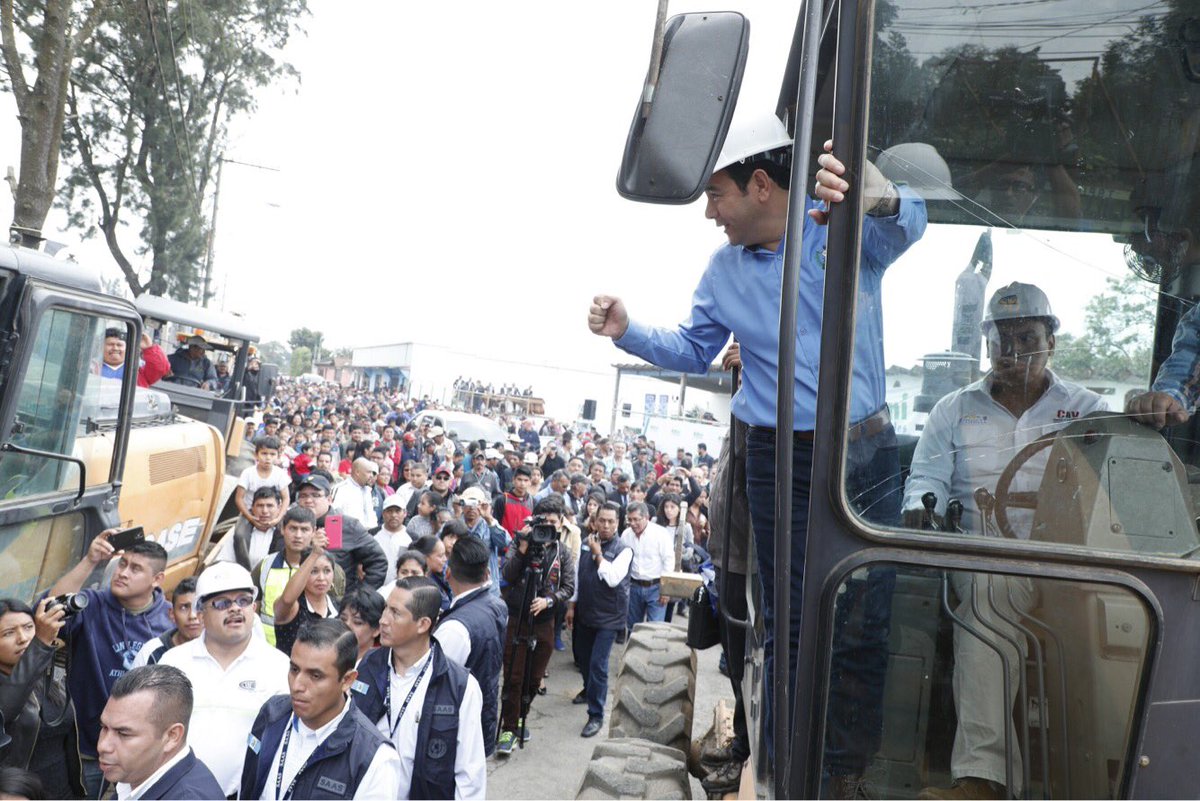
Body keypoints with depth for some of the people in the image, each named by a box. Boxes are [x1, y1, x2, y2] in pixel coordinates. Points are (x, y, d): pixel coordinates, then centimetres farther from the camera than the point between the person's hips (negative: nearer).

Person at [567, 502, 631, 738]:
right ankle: (588, 690, 47)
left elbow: (613, 579, -26)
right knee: (584, 658, 20)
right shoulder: (586, 543, 3)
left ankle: (596, 716, 0)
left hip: (609, 617, -5)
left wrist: (598, 554, -19)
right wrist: (572, 605, 12)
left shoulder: (623, 549, -12)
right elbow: (578, 575, 11)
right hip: (585, 612, 5)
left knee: (598, 663, -9)